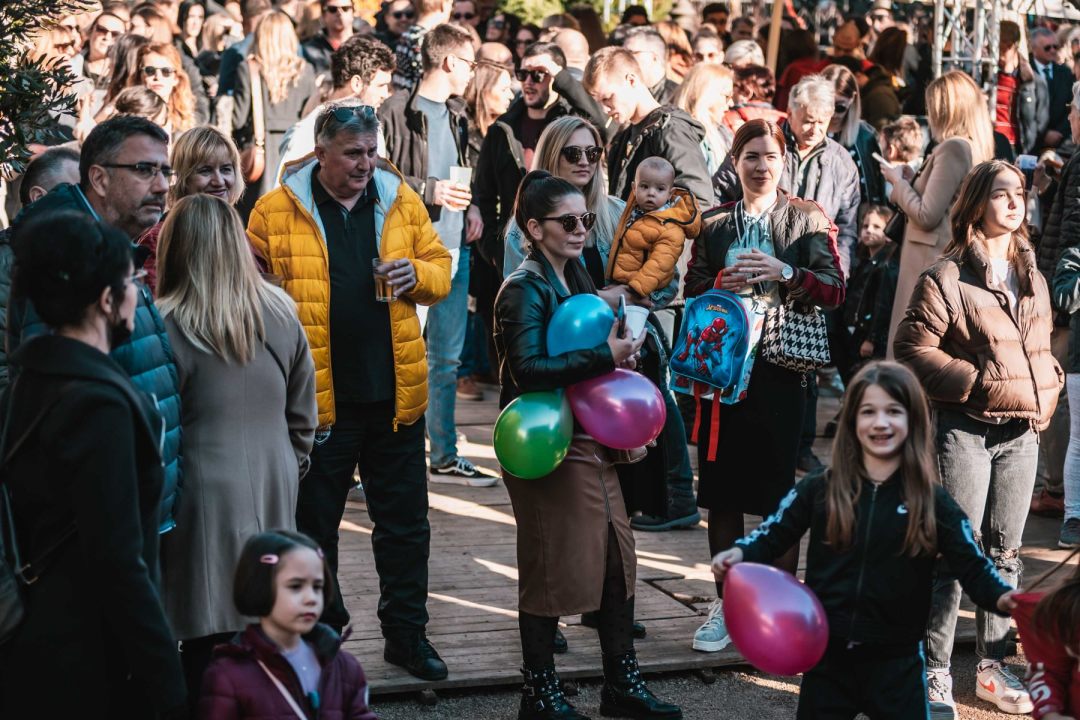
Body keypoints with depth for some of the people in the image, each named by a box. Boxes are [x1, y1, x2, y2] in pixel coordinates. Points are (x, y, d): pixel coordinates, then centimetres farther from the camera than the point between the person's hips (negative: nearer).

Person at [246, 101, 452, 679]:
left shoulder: (401, 201, 6)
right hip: (316, 394, -2)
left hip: (395, 391, 3)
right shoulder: (276, 210, -3)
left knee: (405, 519, 9)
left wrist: (416, 274, -9)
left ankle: (406, 632, 21)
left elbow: (439, 267, 13)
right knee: (313, 522, 10)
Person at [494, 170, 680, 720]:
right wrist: (605, 357, -24)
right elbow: (528, 369, -27)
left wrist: (620, 345, 5)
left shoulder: (576, 276, 11)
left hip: (592, 439, 8)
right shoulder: (524, 290, -14)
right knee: (551, 566, 1)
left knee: (618, 555, 10)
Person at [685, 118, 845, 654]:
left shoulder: (807, 219, 3)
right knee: (721, 490, 6)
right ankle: (725, 604, 18)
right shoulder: (713, 223, 12)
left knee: (778, 492, -2)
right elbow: (691, 293, 13)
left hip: (780, 369, -3)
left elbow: (834, 290, -5)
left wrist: (784, 273, -19)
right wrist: (722, 285, -7)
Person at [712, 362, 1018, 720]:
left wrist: (1000, 597, -25)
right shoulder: (819, 488, -1)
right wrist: (740, 553, -14)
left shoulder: (933, 502, -3)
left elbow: (972, 566, -5)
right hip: (826, 654, 1)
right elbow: (775, 534, 6)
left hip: (896, 663, -1)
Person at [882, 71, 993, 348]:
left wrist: (898, 182, -3)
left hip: (934, 261, -10)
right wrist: (912, 180, 13)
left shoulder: (953, 148, -14)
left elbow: (927, 216, -17)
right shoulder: (976, 148, 13)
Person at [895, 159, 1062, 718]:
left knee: (1004, 551, 13)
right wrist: (977, 383, -15)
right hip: (964, 429, -6)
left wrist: (1047, 391, 6)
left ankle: (992, 668, 23)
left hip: (1021, 434, 7)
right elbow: (912, 350, -11)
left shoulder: (1032, 279, 14)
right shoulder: (946, 278, -8)